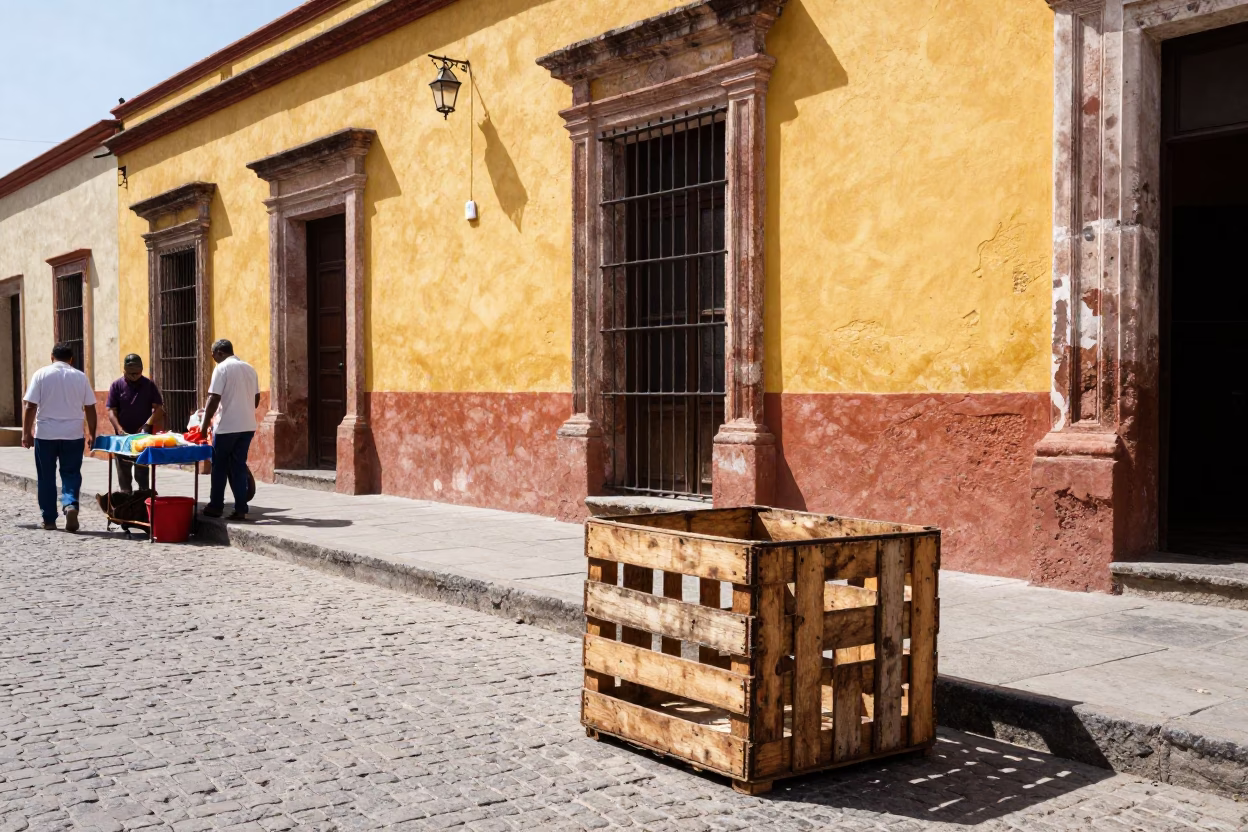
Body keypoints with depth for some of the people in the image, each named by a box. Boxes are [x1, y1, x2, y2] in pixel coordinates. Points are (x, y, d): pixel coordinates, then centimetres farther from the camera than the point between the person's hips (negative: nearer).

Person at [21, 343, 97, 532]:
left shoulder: (42, 374, -2)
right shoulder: (80, 377, 3)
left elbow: (30, 407, -5)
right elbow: (90, 408, 4)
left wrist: (26, 433, 1)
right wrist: (91, 434, 13)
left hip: (45, 434, -1)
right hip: (73, 435, 1)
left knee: (46, 478, 10)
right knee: (71, 474, 8)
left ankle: (49, 520, 14)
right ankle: (71, 505, -17)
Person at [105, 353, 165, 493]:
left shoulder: (149, 385, 2)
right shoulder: (117, 386, 0)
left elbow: (158, 408, 0)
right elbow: (111, 410, -3)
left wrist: (147, 425, -14)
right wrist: (119, 429, -17)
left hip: (144, 435, -1)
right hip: (123, 435, 1)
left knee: (142, 471, 3)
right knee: (123, 471, 5)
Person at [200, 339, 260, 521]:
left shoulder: (222, 368, -9)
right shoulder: (250, 368, 11)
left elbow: (214, 399, -14)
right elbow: (256, 399, 17)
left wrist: (205, 423, -7)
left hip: (227, 426, -6)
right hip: (248, 426, 6)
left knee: (219, 467, 9)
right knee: (239, 467, 9)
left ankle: (215, 507, 17)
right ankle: (241, 509, 4)